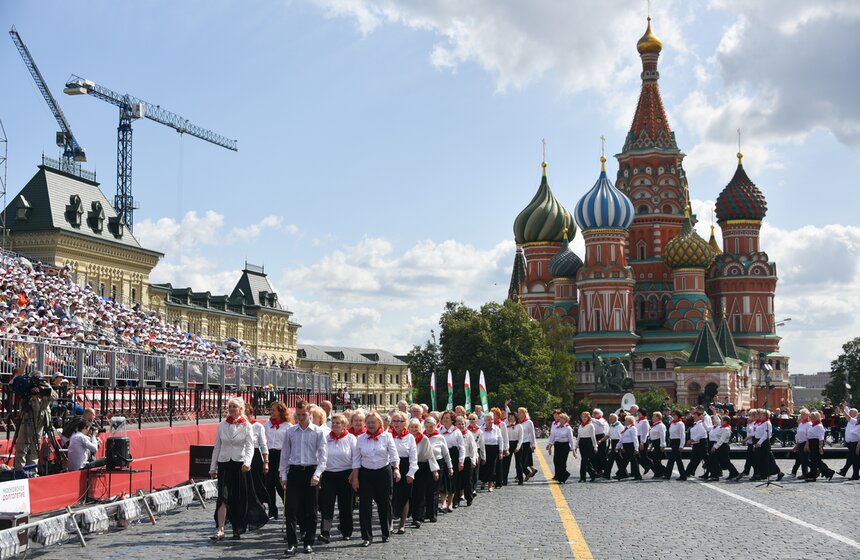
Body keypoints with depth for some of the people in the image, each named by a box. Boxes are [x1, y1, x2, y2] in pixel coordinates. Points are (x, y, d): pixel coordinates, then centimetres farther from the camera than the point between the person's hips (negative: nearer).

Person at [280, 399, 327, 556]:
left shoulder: (318, 431, 1)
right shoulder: (290, 431, 7)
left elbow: (322, 455, -3)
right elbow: (285, 454, 11)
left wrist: (317, 474, -14)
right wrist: (283, 475, 8)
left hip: (311, 472, -1)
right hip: (294, 471, 1)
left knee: (310, 509, 6)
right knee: (291, 509, -6)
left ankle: (308, 542, 15)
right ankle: (291, 543, -5)